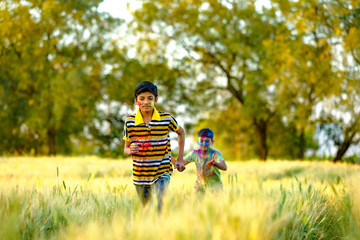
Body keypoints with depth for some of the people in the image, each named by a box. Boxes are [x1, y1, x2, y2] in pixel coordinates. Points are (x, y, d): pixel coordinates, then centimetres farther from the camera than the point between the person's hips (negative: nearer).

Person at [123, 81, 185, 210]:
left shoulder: (166, 119, -6)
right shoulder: (129, 121, -3)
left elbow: (181, 132, 14)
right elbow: (126, 148, 6)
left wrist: (180, 159, 11)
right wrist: (130, 150, -19)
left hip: (162, 173, -2)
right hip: (140, 175, 2)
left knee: (161, 207, -20)